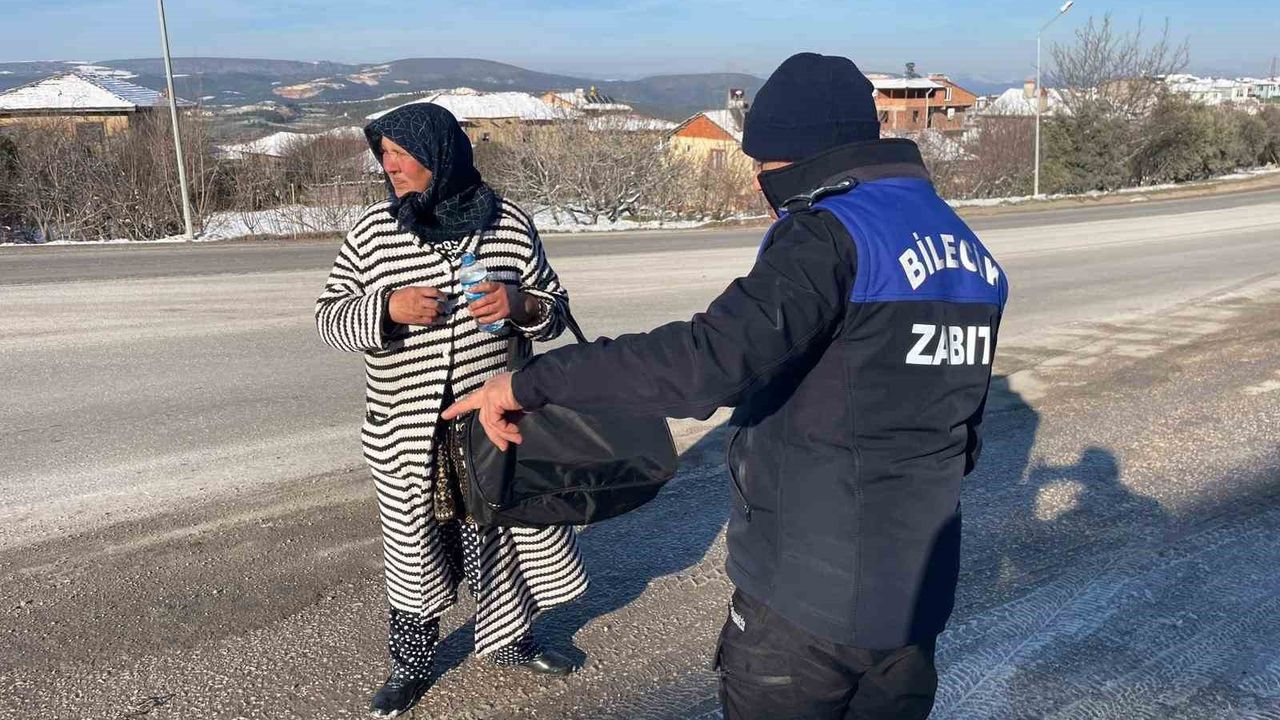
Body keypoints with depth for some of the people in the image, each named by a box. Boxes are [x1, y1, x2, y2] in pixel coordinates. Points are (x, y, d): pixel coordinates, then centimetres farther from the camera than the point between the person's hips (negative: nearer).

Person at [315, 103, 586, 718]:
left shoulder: (509, 225, -2)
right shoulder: (372, 231, -3)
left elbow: (554, 306, 6)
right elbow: (329, 317, -1)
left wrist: (522, 304, -17)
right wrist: (387, 309, -20)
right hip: (408, 437, -1)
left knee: (502, 535, 16)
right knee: (414, 549, 12)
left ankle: (508, 639, 42)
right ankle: (410, 667, 35)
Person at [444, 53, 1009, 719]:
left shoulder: (831, 233, -20)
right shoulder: (966, 248, 7)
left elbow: (714, 358, -35)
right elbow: (963, 426, 13)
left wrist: (534, 381, -30)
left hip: (808, 601, -7)